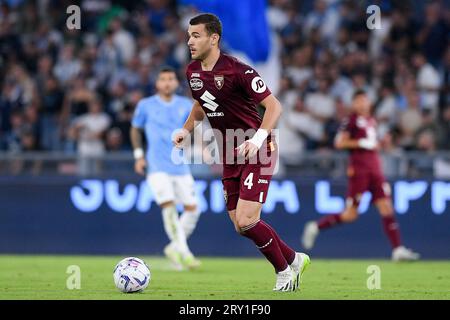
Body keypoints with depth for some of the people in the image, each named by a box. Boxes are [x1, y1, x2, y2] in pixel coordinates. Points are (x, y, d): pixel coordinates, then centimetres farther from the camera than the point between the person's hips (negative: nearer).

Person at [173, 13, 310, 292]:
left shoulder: (238, 70, -19)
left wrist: (257, 140, -31)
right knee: (240, 225, 7)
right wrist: (186, 130, 6)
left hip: (256, 153, -8)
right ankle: (294, 259, 26)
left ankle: (284, 270, 6)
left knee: (246, 221, -17)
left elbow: (274, 106, -19)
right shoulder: (193, 71, 4)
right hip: (230, 157, 8)